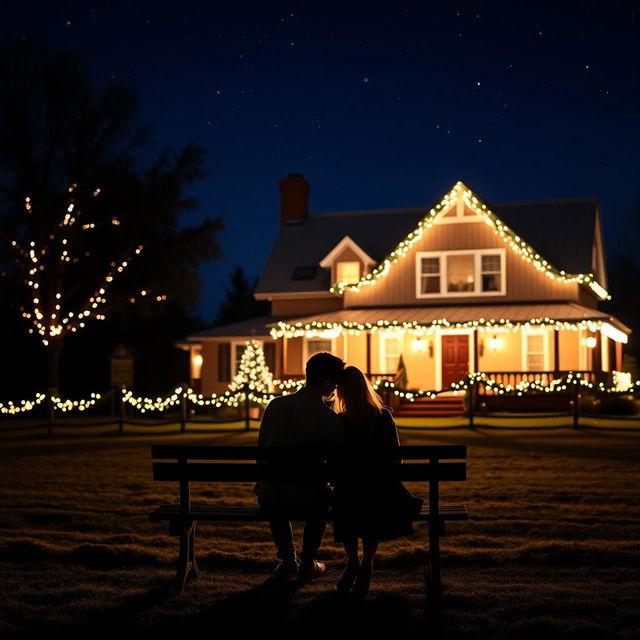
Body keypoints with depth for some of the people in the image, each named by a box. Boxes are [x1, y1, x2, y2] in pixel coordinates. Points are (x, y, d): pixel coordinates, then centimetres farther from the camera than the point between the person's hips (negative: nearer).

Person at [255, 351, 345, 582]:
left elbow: (261, 449, 6)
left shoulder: (276, 405, -3)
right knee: (324, 495, 33)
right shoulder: (331, 420, -12)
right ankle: (308, 562, 33)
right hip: (306, 500, -2)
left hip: (269, 498, 3)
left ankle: (287, 560, 37)